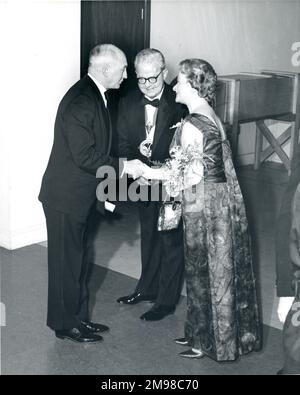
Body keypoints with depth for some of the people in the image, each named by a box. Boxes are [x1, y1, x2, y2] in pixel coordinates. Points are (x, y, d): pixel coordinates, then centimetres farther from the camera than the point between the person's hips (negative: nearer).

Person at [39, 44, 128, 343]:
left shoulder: (94, 96, 8)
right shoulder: (81, 101, -22)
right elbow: (85, 156, -26)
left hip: (82, 195, 9)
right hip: (66, 196, -9)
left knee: (79, 261, 18)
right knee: (66, 262, 5)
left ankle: (79, 317, 31)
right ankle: (65, 324, 19)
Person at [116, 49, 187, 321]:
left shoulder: (179, 103, -18)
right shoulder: (129, 104, -4)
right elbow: (124, 144, -3)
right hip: (144, 182, 5)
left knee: (172, 240, 5)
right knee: (149, 235, 21)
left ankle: (166, 301, 18)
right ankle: (148, 288, 39)